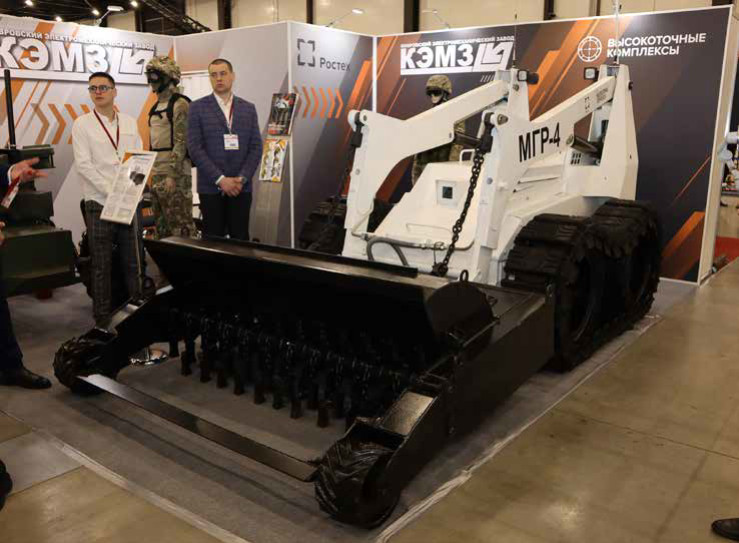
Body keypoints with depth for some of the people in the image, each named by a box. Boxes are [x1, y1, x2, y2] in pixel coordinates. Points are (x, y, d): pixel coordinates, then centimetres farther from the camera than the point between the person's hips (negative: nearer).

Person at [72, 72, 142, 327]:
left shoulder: (129, 122, 10)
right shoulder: (82, 124, 0)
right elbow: (83, 164, -8)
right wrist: (112, 191, -17)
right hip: (99, 202, -3)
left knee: (132, 259, 8)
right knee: (102, 264, 3)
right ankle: (103, 318, 11)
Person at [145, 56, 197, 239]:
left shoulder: (180, 104, -8)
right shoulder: (156, 107, 19)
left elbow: (181, 142, -16)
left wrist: (172, 174, -21)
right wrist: (150, 172, 18)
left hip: (175, 174, -9)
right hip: (156, 174, 9)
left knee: (180, 224, -8)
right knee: (161, 226, 12)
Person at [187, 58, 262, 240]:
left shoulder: (248, 108, 10)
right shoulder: (198, 107, 2)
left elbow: (256, 147, 5)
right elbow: (195, 148, -6)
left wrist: (241, 178, -8)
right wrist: (220, 179, -13)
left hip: (241, 187, 2)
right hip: (211, 187, -2)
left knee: (240, 239, 4)